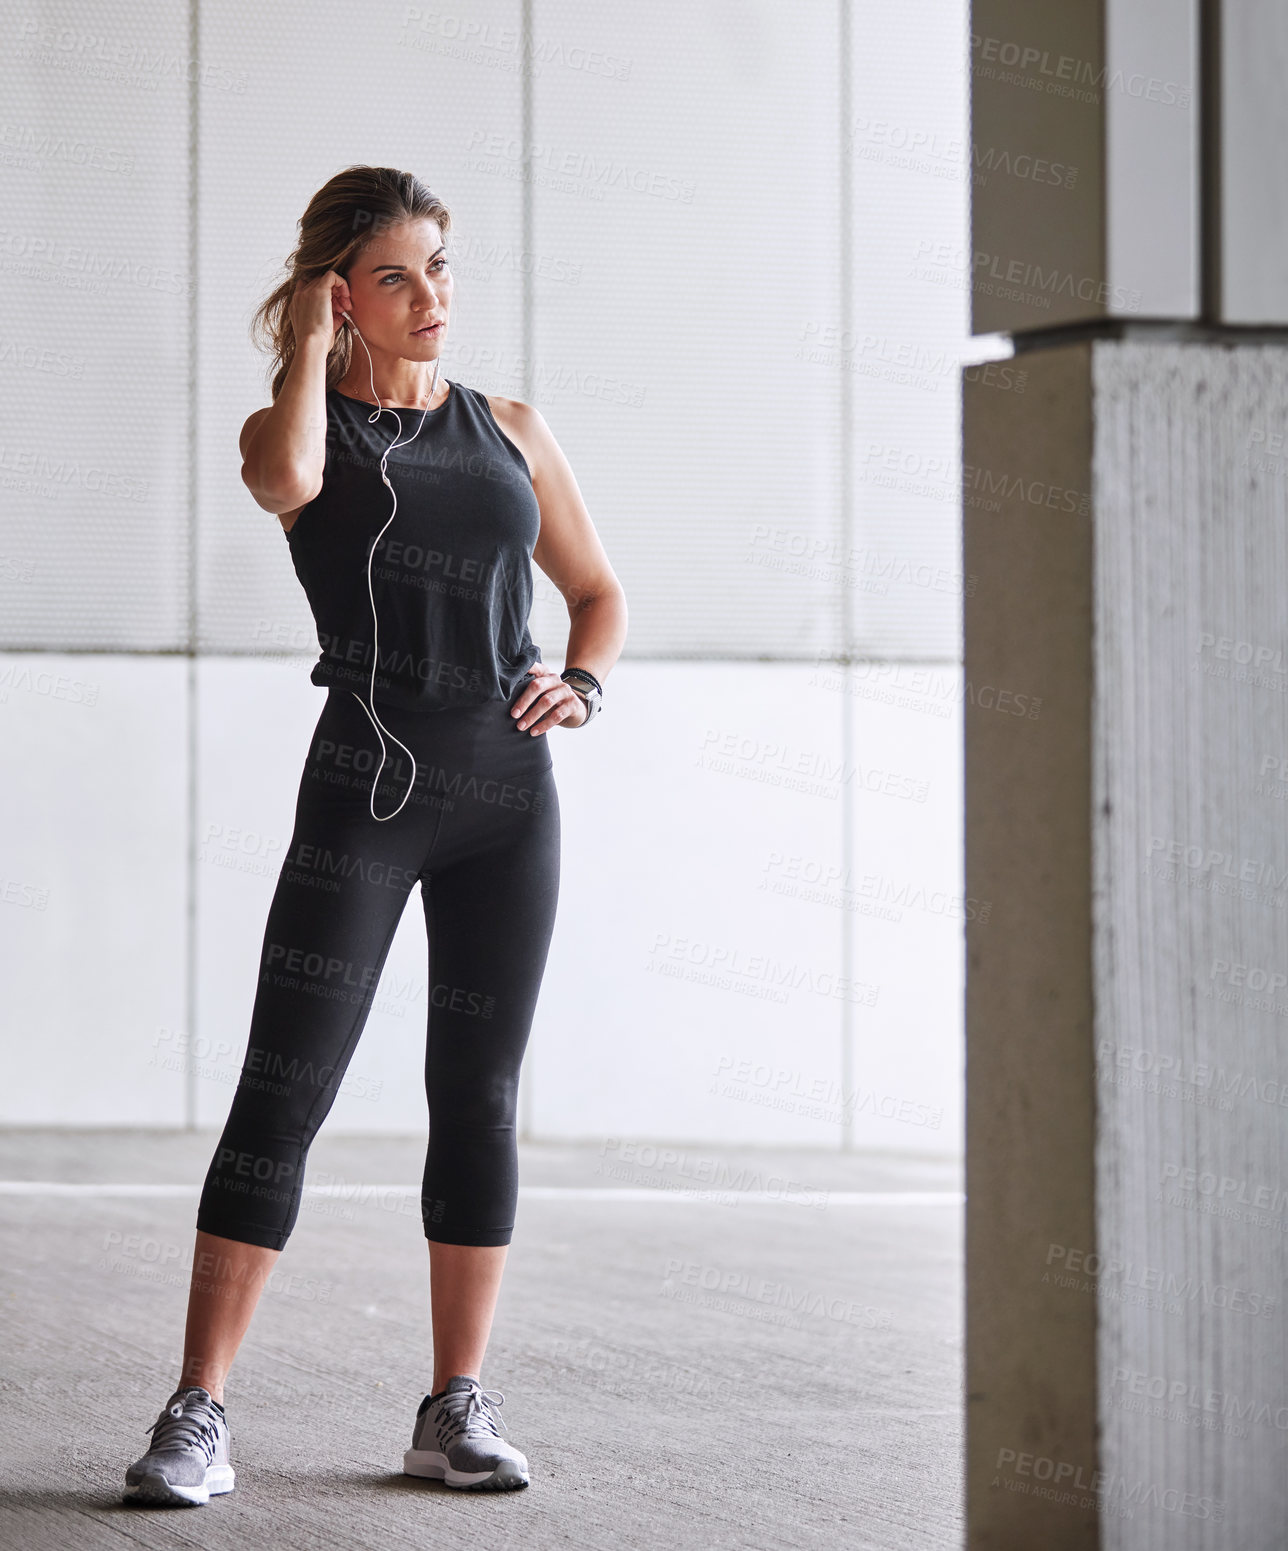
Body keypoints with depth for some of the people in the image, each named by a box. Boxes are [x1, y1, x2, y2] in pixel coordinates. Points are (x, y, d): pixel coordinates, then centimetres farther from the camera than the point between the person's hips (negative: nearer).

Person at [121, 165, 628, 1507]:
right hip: (365, 786, -3)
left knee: (479, 1096, 5)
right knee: (281, 1094, -8)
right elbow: (287, 480, -22)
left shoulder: (511, 430, 14)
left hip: (508, 792, 4)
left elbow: (598, 592, 23)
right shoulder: (296, 428, 4)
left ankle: (457, 1408, 14)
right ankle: (197, 1417, -6)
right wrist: (313, 342, -6)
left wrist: (580, 685, 2)